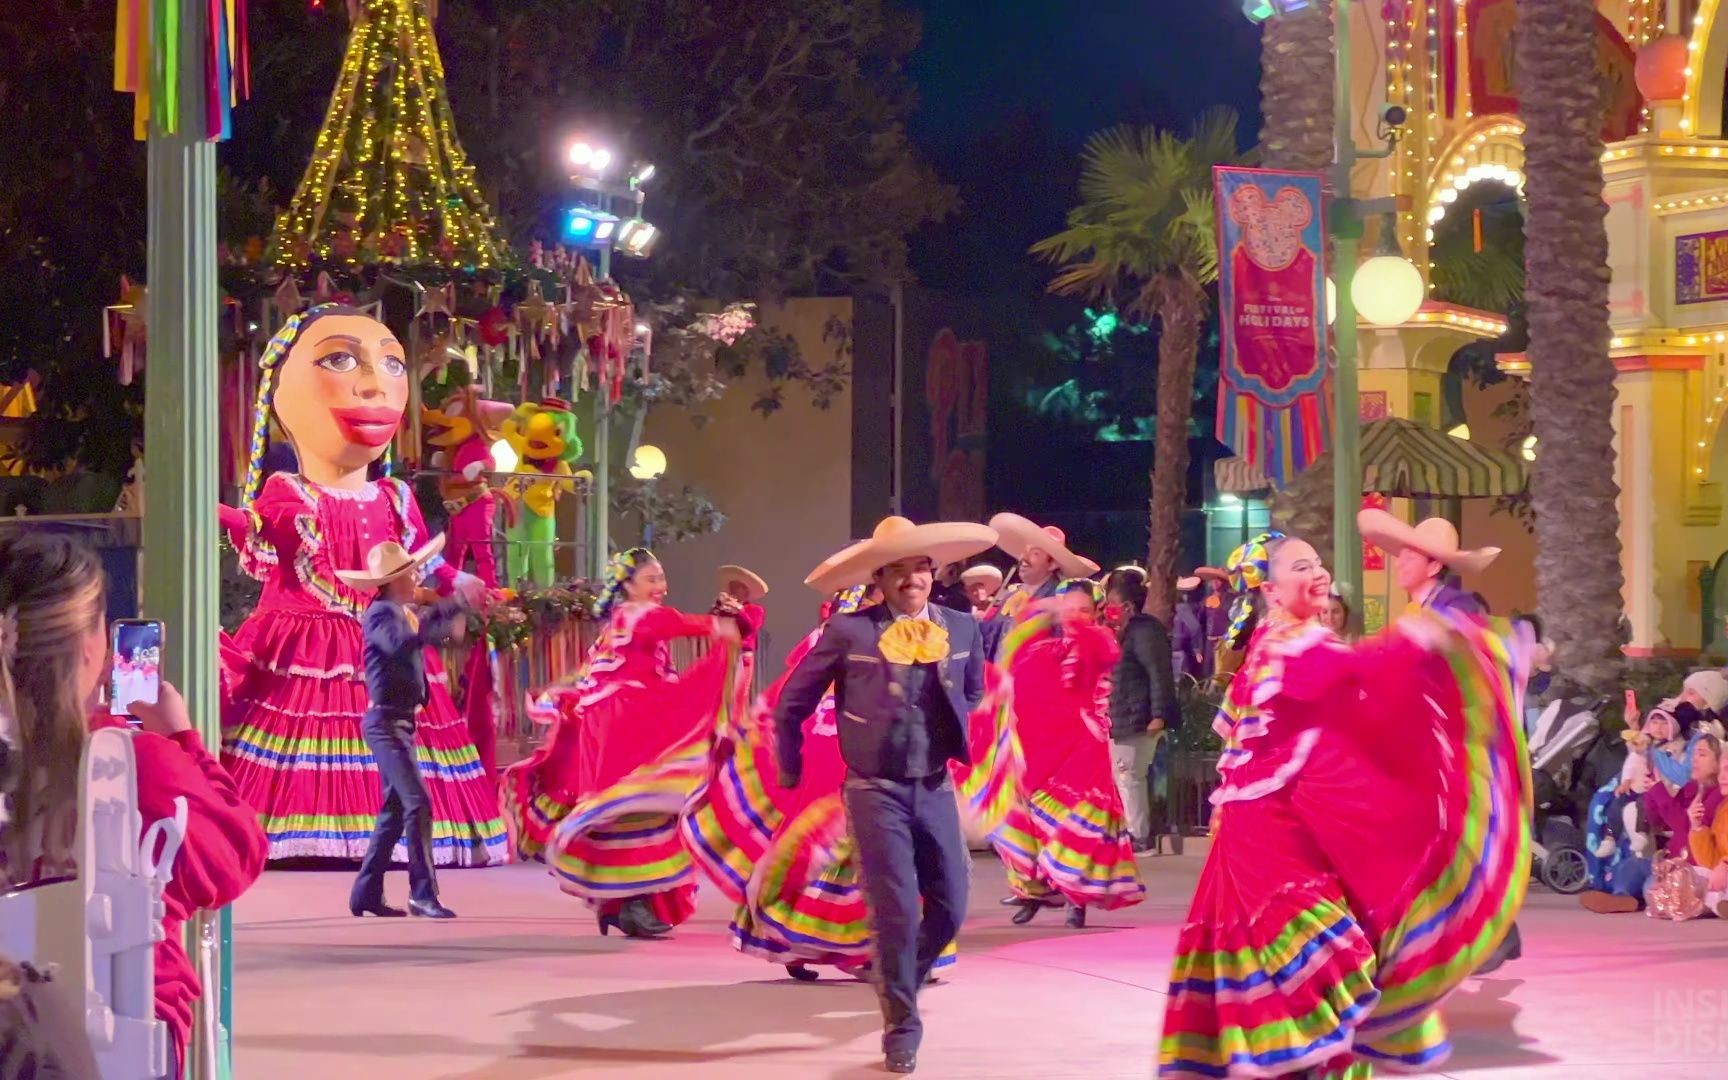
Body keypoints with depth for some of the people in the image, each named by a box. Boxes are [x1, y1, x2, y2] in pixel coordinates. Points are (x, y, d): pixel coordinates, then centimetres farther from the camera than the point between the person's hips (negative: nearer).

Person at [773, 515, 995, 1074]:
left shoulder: (962, 628, 2)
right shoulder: (849, 631, -9)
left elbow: (973, 694, 24)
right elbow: (792, 703, 2)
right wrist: (792, 772, 7)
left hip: (936, 788, 4)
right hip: (875, 791, -4)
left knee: (950, 908, 6)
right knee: (897, 911, -7)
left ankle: (898, 982, 33)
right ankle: (902, 1027, 7)